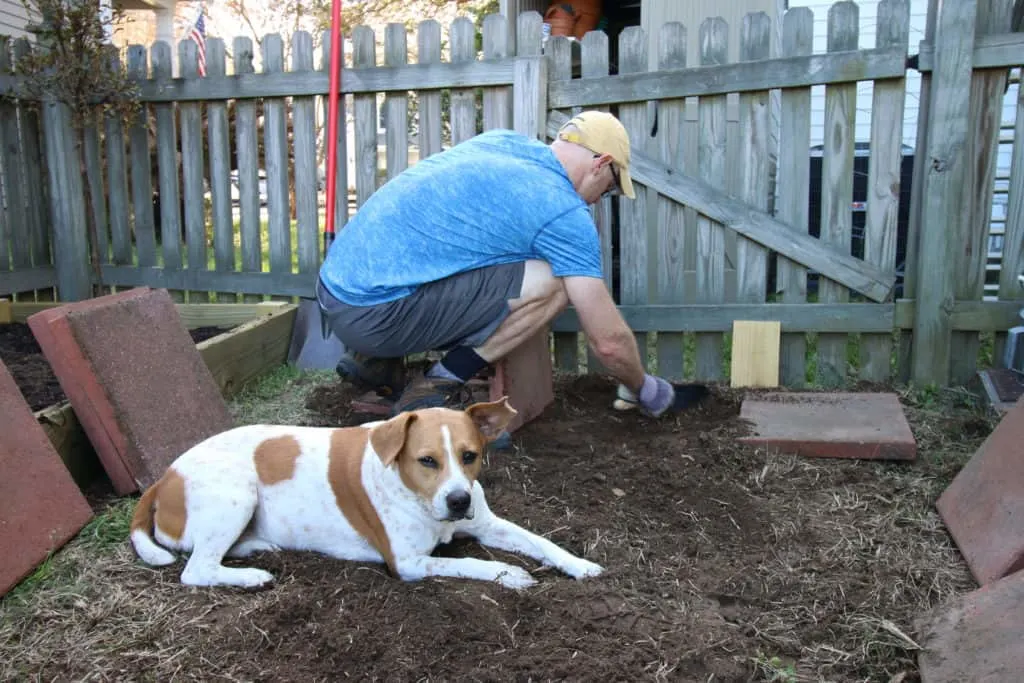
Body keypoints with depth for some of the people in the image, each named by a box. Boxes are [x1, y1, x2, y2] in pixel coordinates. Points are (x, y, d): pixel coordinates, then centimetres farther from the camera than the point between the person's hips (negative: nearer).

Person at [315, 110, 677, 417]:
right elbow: (609, 340, -4)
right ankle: (436, 389, -5)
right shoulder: (565, 213, -8)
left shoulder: (501, 139, 13)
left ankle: (372, 359, 18)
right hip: (375, 316, -9)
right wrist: (643, 389, 16)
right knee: (554, 281, -10)